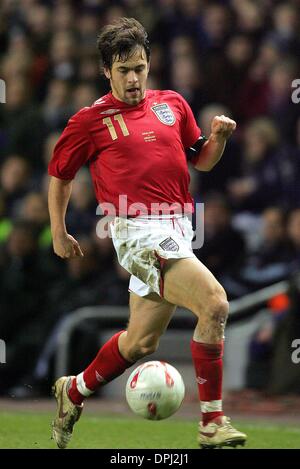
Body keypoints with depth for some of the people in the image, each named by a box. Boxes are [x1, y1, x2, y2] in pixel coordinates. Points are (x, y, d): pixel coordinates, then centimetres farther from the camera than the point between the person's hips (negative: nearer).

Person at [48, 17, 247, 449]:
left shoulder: (173, 104, 14)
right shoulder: (91, 120, 1)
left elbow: (202, 160, 22)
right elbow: (60, 174, 13)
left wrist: (219, 136, 1)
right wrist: (58, 233, 12)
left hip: (177, 230, 7)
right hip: (139, 231, -7)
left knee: (141, 340, 15)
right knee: (215, 303, -23)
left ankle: (75, 391, 38)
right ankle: (213, 422, -17)